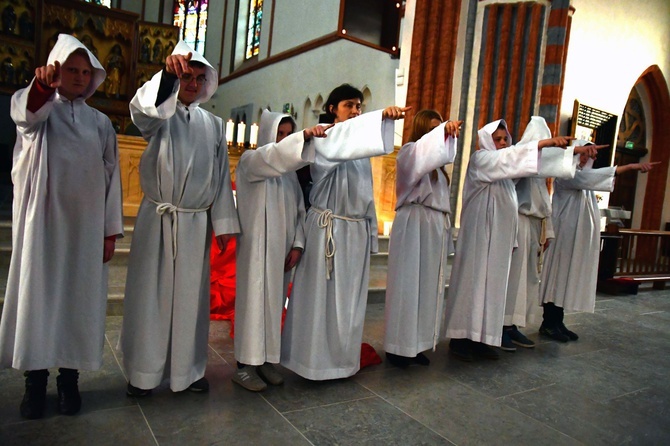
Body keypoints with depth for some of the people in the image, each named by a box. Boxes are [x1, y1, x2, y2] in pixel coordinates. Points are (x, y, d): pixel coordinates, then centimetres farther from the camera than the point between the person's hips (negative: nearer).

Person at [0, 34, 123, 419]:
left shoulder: (101, 123, 11)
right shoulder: (39, 110, 7)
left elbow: (111, 177, 6)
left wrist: (111, 230, 0)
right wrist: (42, 83, -44)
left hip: (86, 225, 1)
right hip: (43, 221, -1)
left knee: (79, 296, 3)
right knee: (38, 293, 1)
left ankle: (70, 379, 12)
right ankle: (36, 380, 11)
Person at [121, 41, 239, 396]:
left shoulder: (214, 124, 12)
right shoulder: (159, 115, 4)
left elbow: (221, 176, 10)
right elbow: (142, 108, -22)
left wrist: (224, 223, 5)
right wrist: (168, 73, -40)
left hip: (196, 222, 2)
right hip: (157, 219, -2)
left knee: (190, 296, 7)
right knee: (150, 293, 2)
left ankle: (188, 369, 18)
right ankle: (142, 373, 13)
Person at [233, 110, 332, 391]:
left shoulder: (289, 170, 15)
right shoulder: (250, 160, -2)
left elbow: (298, 210, 11)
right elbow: (270, 156, -26)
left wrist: (297, 244, 0)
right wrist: (305, 136, -38)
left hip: (282, 249, 6)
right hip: (257, 247, -6)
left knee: (274, 303, 9)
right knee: (254, 301, -3)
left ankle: (265, 360, 19)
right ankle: (245, 366, 6)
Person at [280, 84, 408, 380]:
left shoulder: (359, 150, 15)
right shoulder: (324, 139, -6)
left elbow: (366, 190, 16)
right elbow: (342, 142, -31)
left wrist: (371, 230, 14)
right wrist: (382, 116, -43)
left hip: (357, 229, 7)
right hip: (327, 228, -7)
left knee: (349, 297, 13)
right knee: (321, 295, 1)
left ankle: (342, 357, 26)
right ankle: (313, 358, 14)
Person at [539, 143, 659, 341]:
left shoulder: (582, 177, 20)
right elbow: (589, 176, -25)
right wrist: (630, 166, -28)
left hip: (579, 237, 9)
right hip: (565, 234, -9)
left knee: (569, 278, 8)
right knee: (558, 275, -6)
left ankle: (557, 322, 13)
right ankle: (548, 324, 1)